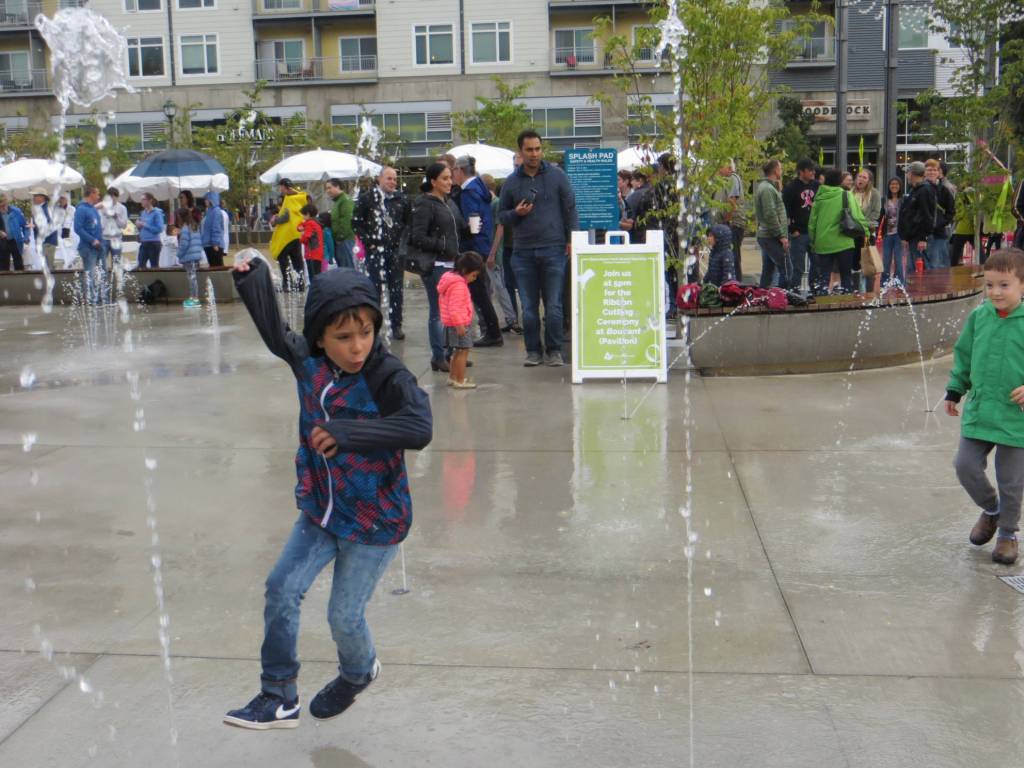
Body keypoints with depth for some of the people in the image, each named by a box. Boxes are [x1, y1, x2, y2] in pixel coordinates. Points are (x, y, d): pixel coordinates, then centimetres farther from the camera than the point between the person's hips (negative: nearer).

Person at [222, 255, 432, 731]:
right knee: (282, 589, 1)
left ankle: (358, 673, 40)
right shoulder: (308, 362, -8)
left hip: (377, 522, -5)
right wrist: (252, 279, 7)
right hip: (320, 512, 5)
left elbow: (419, 429, -41)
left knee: (344, 615, 4)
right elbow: (275, 333, 13)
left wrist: (348, 433, -45)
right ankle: (279, 697, 18)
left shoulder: (388, 378, -25)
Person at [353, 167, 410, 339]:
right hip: (375, 250, -2)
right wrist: (367, 241, -5)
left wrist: (403, 241, 4)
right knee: (375, 288, 1)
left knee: (396, 289, 3)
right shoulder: (367, 198, -1)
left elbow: (408, 222, 16)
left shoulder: (401, 199, 7)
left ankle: (396, 326, 9)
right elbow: (356, 222, 1)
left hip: (396, 250, 2)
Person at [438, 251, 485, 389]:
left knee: (457, 351, 19)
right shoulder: (459, 285, -20)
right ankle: (460, 381, -5)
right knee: (463, 351, -6)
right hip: (459, 325, -11)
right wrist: (459, 325, -25)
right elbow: (454, 308, -26)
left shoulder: (450, 278, 13)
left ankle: (453, 377, 29)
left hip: (451, 324, 11)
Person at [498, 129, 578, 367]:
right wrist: (516, 213, -5)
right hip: (523, 251, 2)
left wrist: (572, 239, -3)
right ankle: (533, 350, 14)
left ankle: (554, 350, 10)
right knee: (528, 307, 4)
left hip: (553, 249, -2)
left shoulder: (557, 175, 4)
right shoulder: (511, 182, 9)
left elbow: (570, 208, 5)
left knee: (553, 305, -1)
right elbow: (503, 216, 16)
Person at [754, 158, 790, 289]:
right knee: (785, 270, -8)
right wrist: (781, 235, -17)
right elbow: (770, 215, -21)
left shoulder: (764, 186, 17)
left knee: (767, 272, 12)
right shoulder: (767, 189, -15)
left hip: (764, 236, 10)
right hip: (773, 238, -10)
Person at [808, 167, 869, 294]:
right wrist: (865, 231, 3)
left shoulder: (819, 197, 4)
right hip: (843, 243, -2)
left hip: (822, 244, 2)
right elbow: (857, 216, -8)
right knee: (846, 275, 11)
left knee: (822, 277, 6)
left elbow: (812, 222, 8)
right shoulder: (847, 195, -4)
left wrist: (813, 241, 17)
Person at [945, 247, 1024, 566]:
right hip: (977, 411, 4)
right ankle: (991, 509, 31)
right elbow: (963, 355, 15)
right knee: (965, 466, 2)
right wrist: (954, 391, 16)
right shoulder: (978, 316, 2)